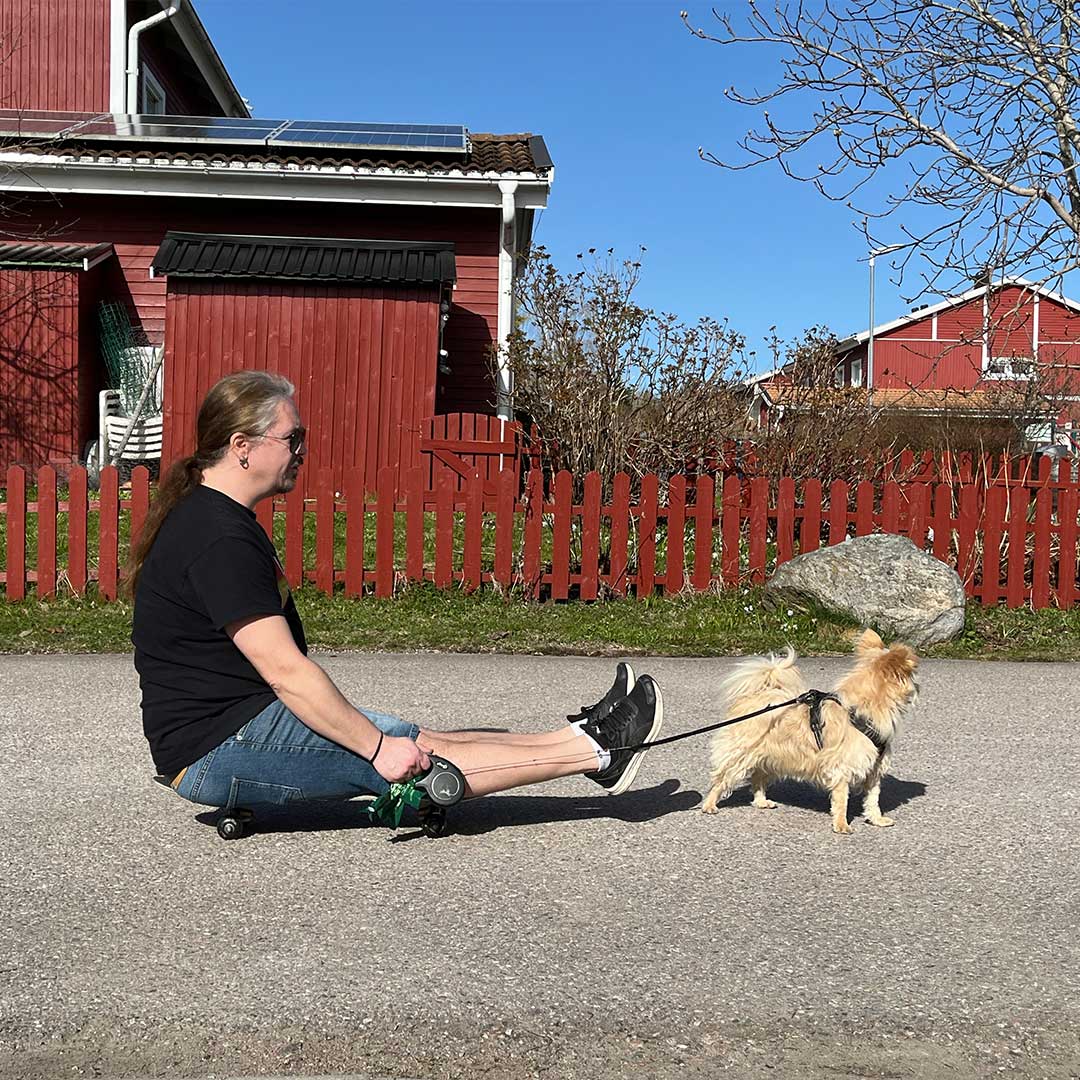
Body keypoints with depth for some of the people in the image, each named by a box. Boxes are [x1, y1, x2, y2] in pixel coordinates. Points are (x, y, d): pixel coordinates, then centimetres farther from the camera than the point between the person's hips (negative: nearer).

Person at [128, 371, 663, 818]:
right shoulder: (218, 538, -21)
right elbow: (285, 670, -25)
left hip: (234, 721, 10)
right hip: (215, 749, -10)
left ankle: (583, 738, 5)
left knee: (417, 741, 4)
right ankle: (595, 750, -2)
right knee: (427, 752, -9)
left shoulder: (216, 518, 14)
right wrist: (377, 747, -21)